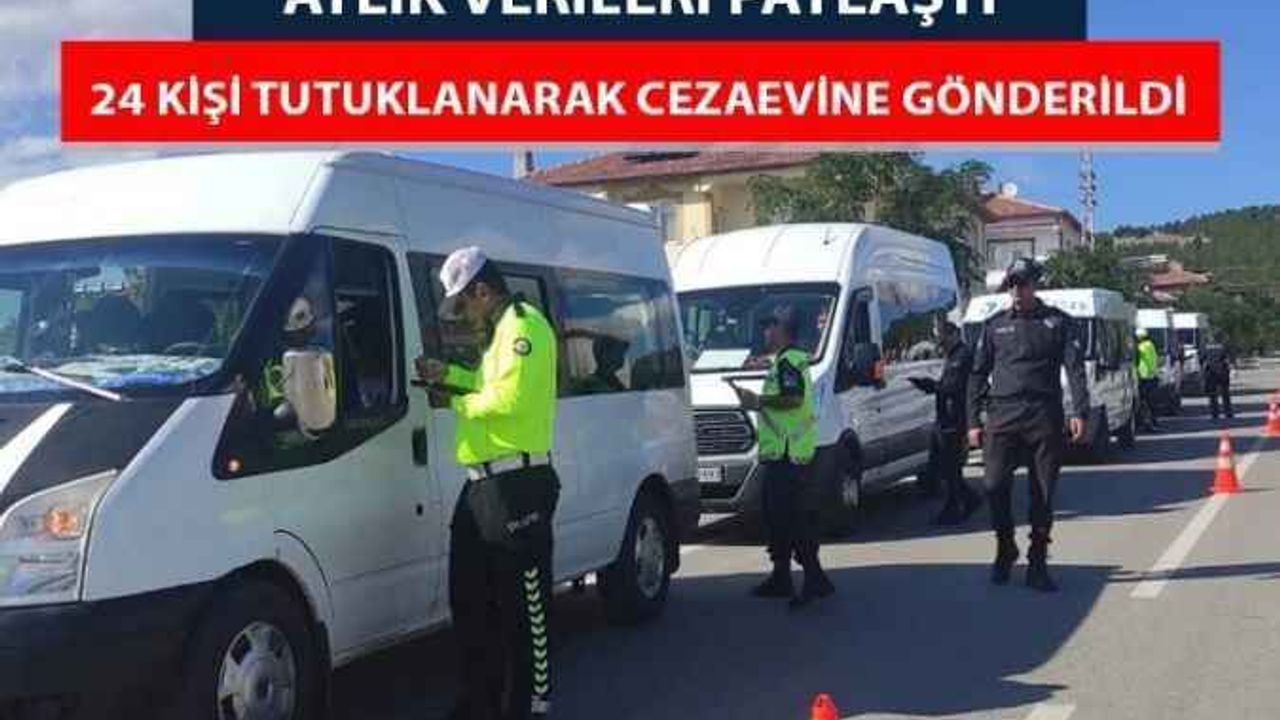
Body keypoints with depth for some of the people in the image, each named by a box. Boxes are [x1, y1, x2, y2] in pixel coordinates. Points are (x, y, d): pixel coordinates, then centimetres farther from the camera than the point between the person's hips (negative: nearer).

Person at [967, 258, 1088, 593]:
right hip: (1002, 416, 1)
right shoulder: (995, 326, 13)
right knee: (995, 486, -9)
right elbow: (978, 375, 14)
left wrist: (1080, 412, -11)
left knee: (1043, 493, 1)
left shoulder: (1057, 322, 8)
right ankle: (1005, 550, 12)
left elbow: (1075, 368, 2)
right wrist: (974, 420, 7)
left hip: (1044, 418, -1)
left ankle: (1037, 564, 10)